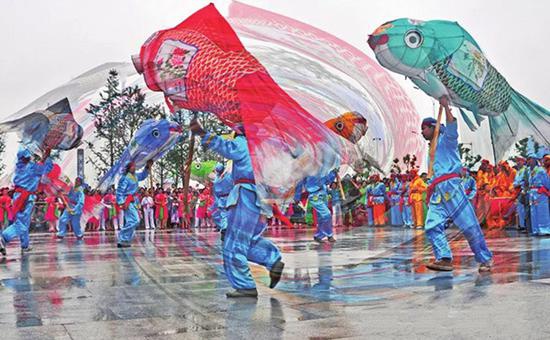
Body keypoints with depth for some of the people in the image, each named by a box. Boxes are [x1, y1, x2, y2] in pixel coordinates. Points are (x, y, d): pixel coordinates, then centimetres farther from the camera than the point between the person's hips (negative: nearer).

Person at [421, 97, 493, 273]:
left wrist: (445, 106, -18)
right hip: (436, 192, 8)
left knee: (469, 225, -7)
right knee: (432, 226, -9)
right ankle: (444, 259, -13)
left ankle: (485, 259, 0)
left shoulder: (446, 140, 6)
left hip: (450, 186, -8)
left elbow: (452, 126, -16)